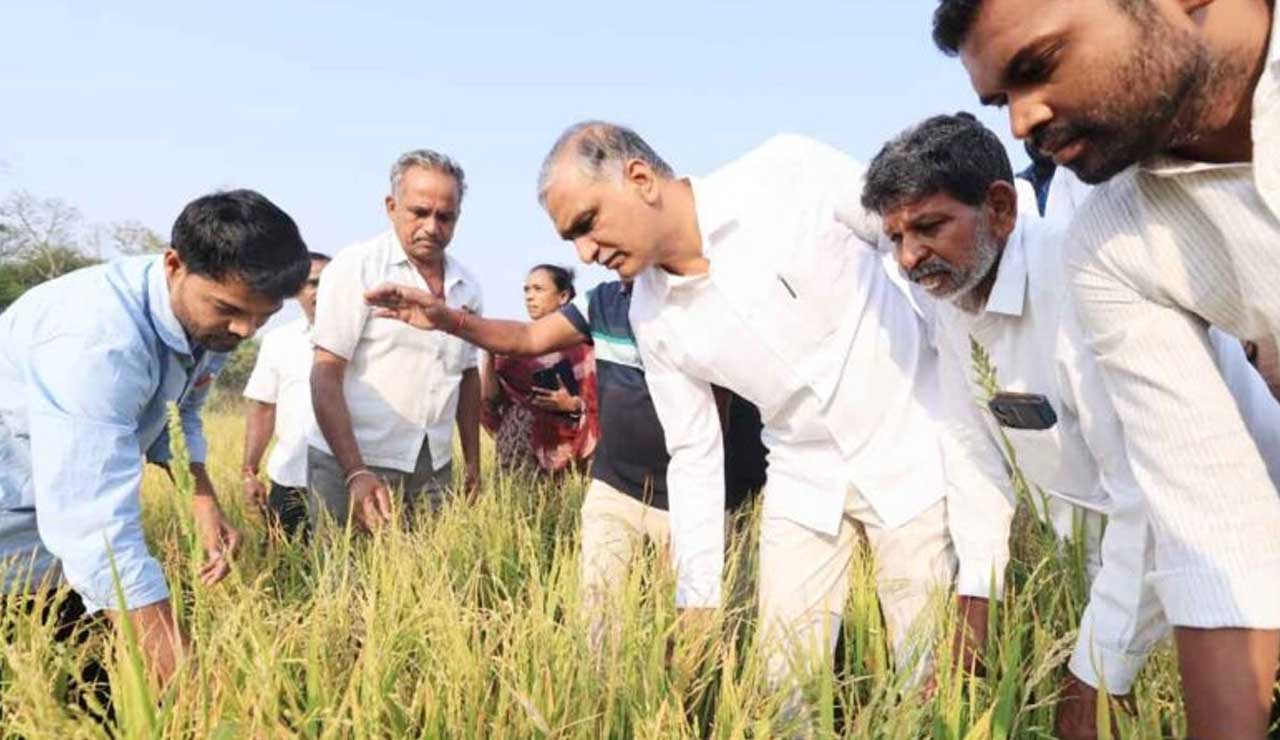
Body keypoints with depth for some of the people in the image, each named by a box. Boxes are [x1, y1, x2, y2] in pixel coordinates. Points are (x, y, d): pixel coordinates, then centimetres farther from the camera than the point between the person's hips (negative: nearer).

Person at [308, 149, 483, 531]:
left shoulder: (466, 286, 9)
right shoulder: (356, 267, -8)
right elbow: (325, 376, -12)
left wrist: (473, 463, 15)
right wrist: (355, 472, -20)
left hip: (434, 470, 5)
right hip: (352, 464, -5)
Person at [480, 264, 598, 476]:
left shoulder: (581, 344, -2)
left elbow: (600, 405, -2)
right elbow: (490, 397, 2)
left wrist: (573, 405, -20)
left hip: (564, 444, -3)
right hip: (522, 444, 3)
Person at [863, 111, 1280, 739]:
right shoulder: (949, 295, -6)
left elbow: (1151, 499, -34)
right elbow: (978, 455, 1)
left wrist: (1091, 682, -28)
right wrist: (974, 612, -3)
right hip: (1108, 524, 7)